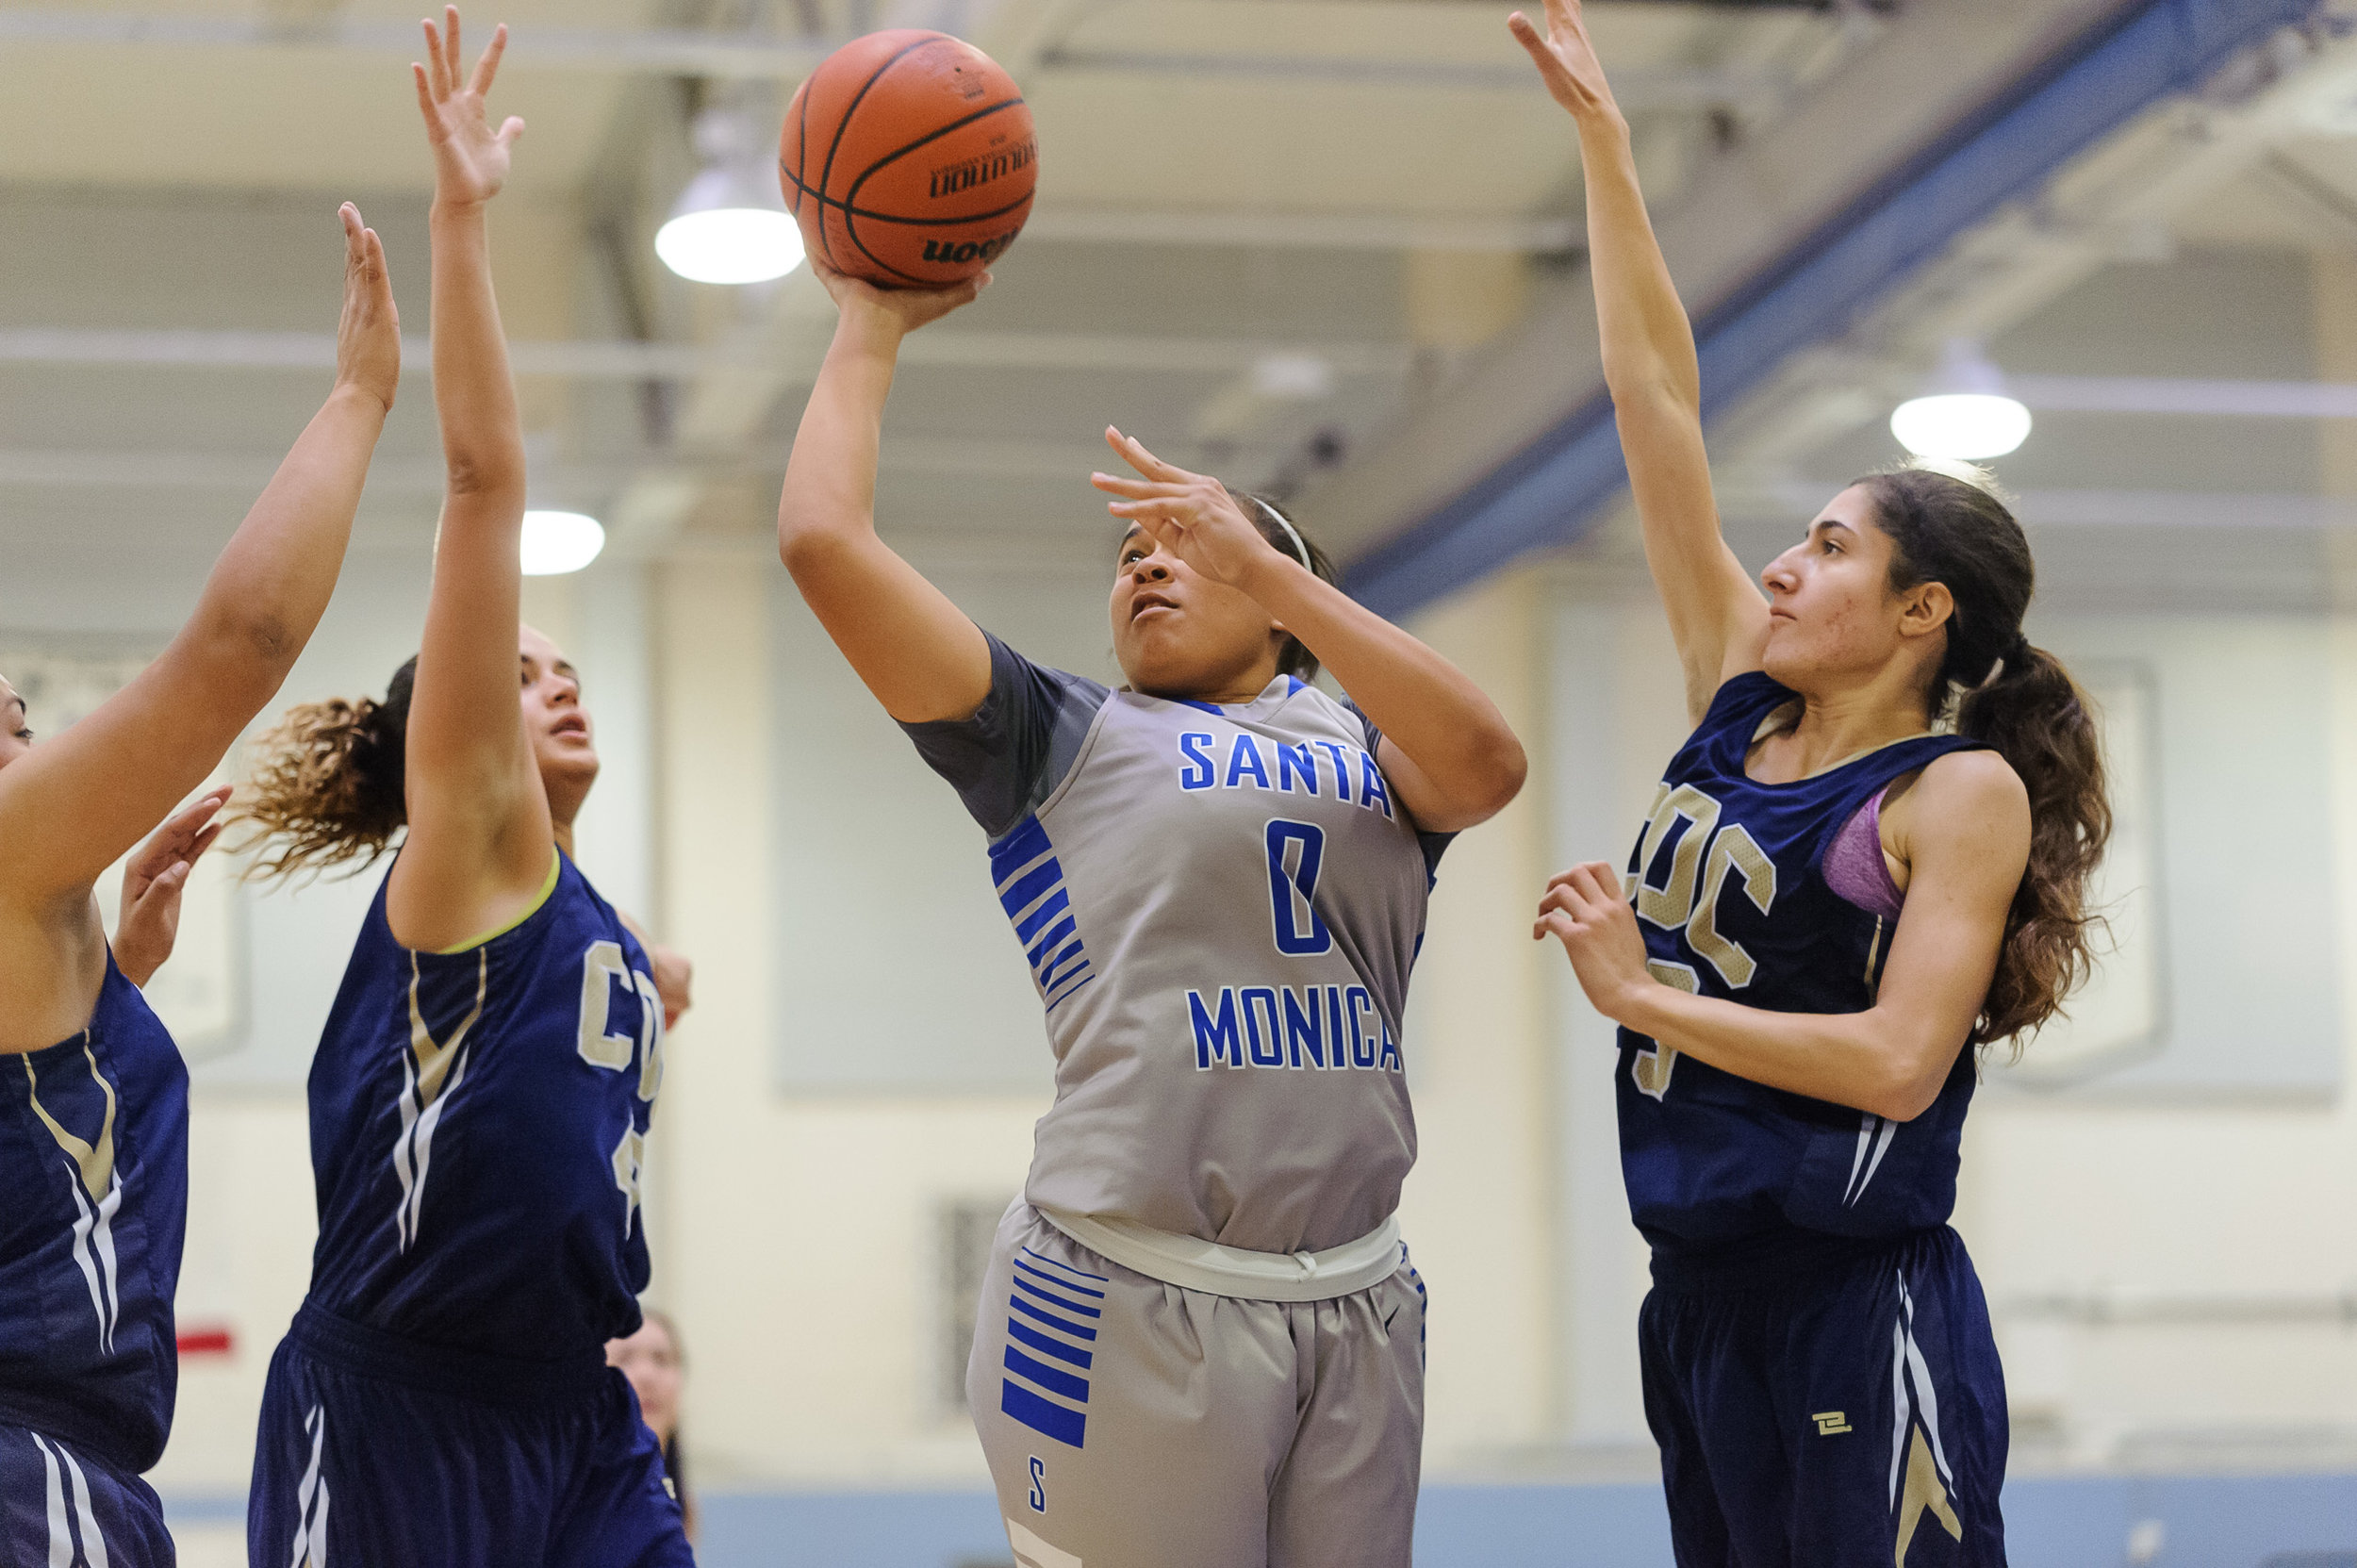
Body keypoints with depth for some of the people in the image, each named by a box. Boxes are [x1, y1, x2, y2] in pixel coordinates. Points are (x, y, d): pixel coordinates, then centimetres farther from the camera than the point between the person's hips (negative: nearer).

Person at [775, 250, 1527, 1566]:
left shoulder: (1367, 753, 15)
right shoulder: (1060, 742, 8)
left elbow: (1486, 766, -10)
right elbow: (826, 539, 0)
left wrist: (1265, 563, -12)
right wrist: (872, 328, 9)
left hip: (1357, 1306, 3)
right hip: (1134, 1299, -3)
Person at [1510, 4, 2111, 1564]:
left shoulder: (1962, 791, -9)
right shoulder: (1740, 711, 8)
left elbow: (1899, 1060, -21)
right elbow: (1658, 402, 8)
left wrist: (1642, 992, -15)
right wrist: (1600, 136, 8)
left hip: (1861, 1315, -7)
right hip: (1702, 1294, 7)